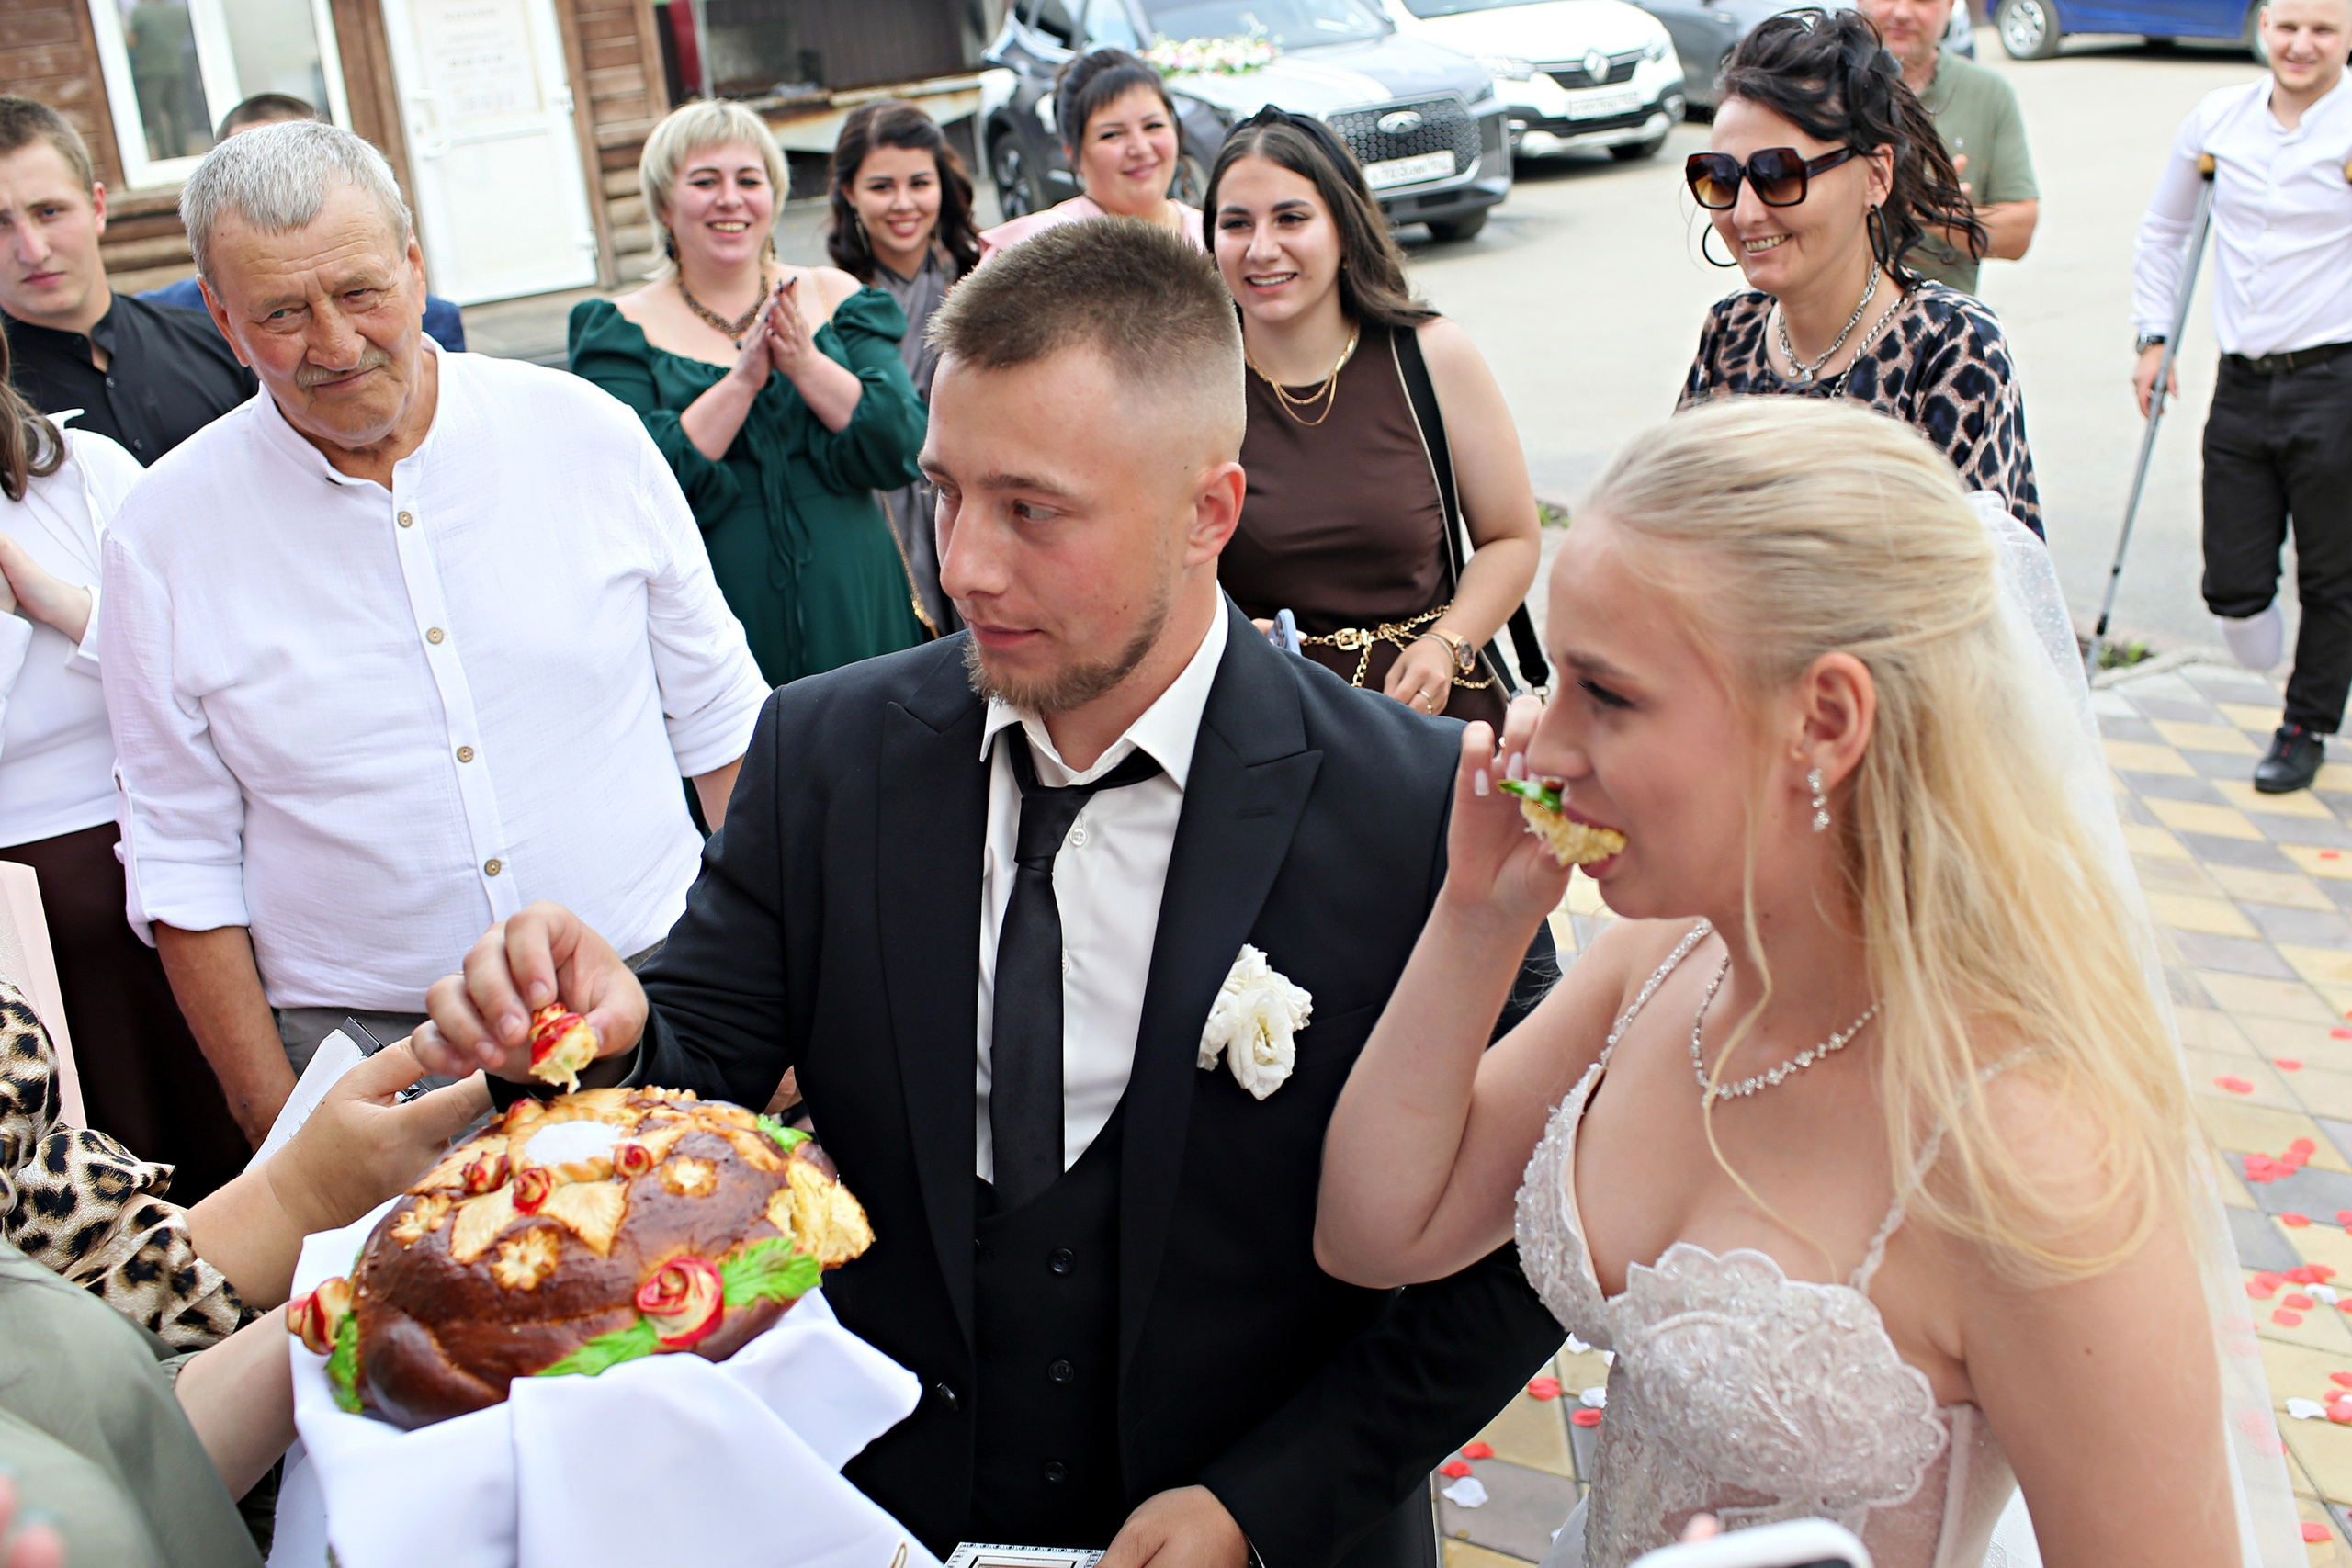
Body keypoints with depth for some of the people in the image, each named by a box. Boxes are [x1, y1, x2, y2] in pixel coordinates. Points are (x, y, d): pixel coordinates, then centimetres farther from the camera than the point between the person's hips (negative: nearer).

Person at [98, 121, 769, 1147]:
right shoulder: (164, 533, -4)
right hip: (371, 1061, -1)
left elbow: (718, 718, 5)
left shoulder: (586, 434, -2)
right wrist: (279, 1129, -2)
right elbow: (184, 863, 1)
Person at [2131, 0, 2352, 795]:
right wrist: (2153, 334, 15)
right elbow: (2163, 228, 21)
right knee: (2231, 584, 3)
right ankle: (2277, 662, 36)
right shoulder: (2217, 119, 7)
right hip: (2241, 385, 3)